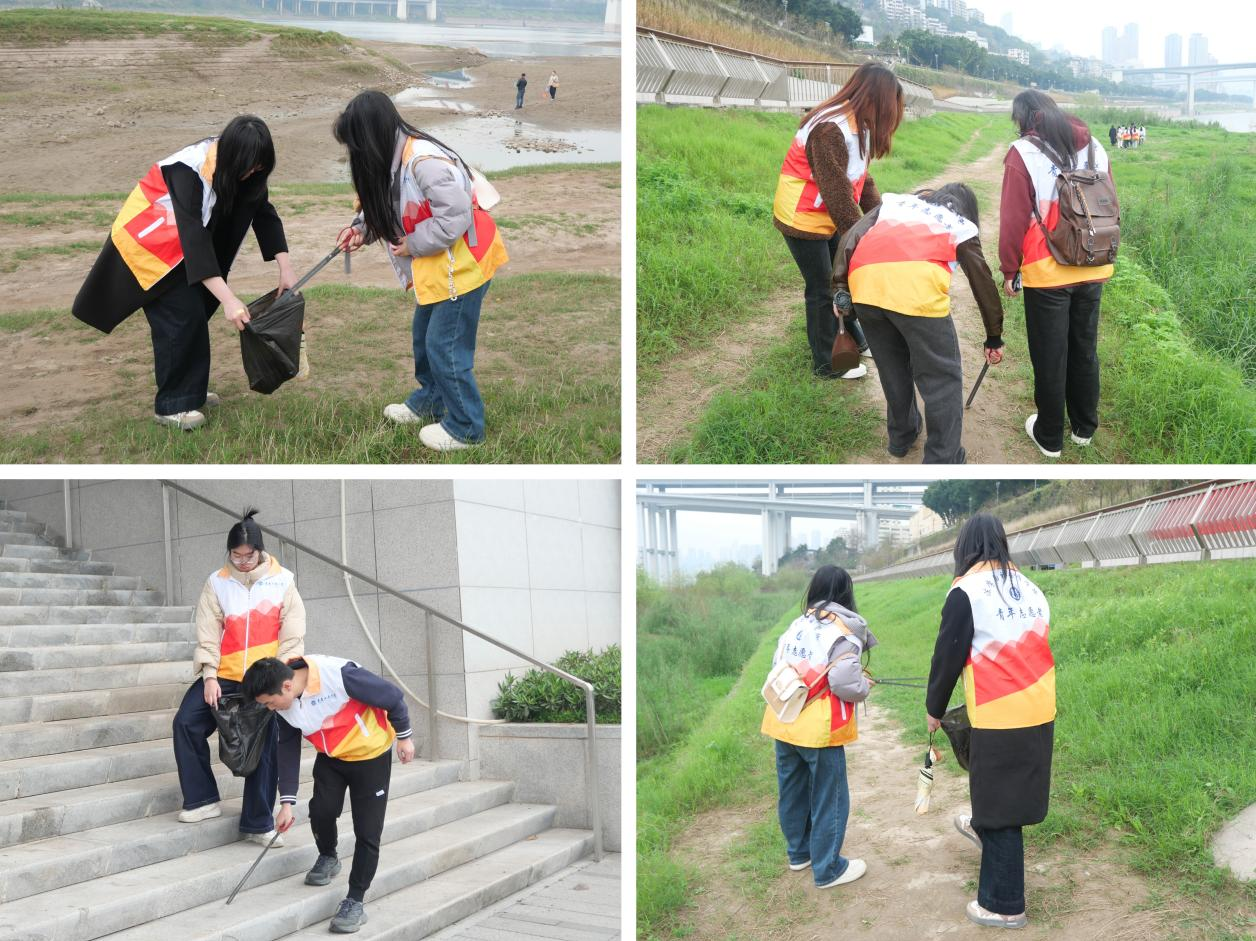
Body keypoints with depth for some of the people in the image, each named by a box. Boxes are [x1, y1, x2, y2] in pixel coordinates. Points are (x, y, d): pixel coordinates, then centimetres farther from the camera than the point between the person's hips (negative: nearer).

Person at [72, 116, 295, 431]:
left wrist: (285, 268, -12)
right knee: (182, 316, -14)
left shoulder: (238, 166, -13)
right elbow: (193, 238, -40)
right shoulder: (189, 171, -35)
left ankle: (190, 390, 21)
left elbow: (264, 212, -3)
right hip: (147, 241, -8)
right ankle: (171, 405, -5)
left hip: (180, 243, 8)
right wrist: (229, 299, -45)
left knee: (197, 311, 6)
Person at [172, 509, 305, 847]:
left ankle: (258, 822, 7)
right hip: (224, 675, 2)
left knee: (266, 744, -4)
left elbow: (292, 635, -3)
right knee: (186, 722, -14)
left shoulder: (282, 581, -2)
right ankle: (202, 799, 0)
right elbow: (208, 634, -1)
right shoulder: (217, 583, 1)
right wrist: (209, 676, -11)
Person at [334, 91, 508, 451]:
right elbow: (388, 208, 19)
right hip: (436, 265, 10)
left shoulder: (424, 161, -28)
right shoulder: (395, 158, 4)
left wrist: (413, 245, -19)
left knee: (444, 346, -2)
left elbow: (455, 216, -30)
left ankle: (465, 427, 12)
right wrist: (362, 228, 2)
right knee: (423, 335, 22)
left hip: (462, 263, -10)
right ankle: (430, 401, 42)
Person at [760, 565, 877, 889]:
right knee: (828, 799, 5)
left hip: (783, 724, 7)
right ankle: (827, 869, 12)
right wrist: (864, 686, 0)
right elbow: (845, 684, -20)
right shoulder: (842, 633, -13)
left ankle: (799, 852, 35)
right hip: (819, 729, -7)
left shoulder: (796, 626, 8)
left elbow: (777, 667, 13)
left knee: (792, 791, 19)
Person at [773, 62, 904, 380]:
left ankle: (855, 340, 35)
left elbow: (860, 181, 5)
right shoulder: (830, 129, -29)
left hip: (827, 217, 9)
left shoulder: (856, 124, 2)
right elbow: (836, 192, -28)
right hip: (804, 219, -9)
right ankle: (826, 364, 15)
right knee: (823, 289, 1)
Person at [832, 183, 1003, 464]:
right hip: (916, 285, -4)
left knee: (892, 369, 26)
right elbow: (983, 283, 34)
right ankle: (942, 462, 12)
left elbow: (850, 237, 22)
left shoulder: (894, 201, 38)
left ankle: (901, 436, 42)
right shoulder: (961, 226, 31)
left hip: (863, 283, 4)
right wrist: (994, 338, 43)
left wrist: (840, 288, 17)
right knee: (943, 380, 10)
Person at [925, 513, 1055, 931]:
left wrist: (934, 709, 8)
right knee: (1010, 793, 30)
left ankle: (1004, 906, 10)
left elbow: (947, 657, -6)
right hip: (1039, 710, 7)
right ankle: (983, 827, 55)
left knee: (1001, 809, 3)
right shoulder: (1029, 588, 10)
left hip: (1000, 715, -7)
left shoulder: (966, 592, -11)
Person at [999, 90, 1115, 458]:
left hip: (1047, 274, -5)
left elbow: (1013, 220, -9)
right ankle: (1084, 428, 28)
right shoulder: (1095, 148, 6)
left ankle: (1049, 437, 16)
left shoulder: (1023, 153, -9)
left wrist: (1009, 270, 0)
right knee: (1085, 350, 17)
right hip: (1093, 271, 5)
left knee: (1050, 358, 6)